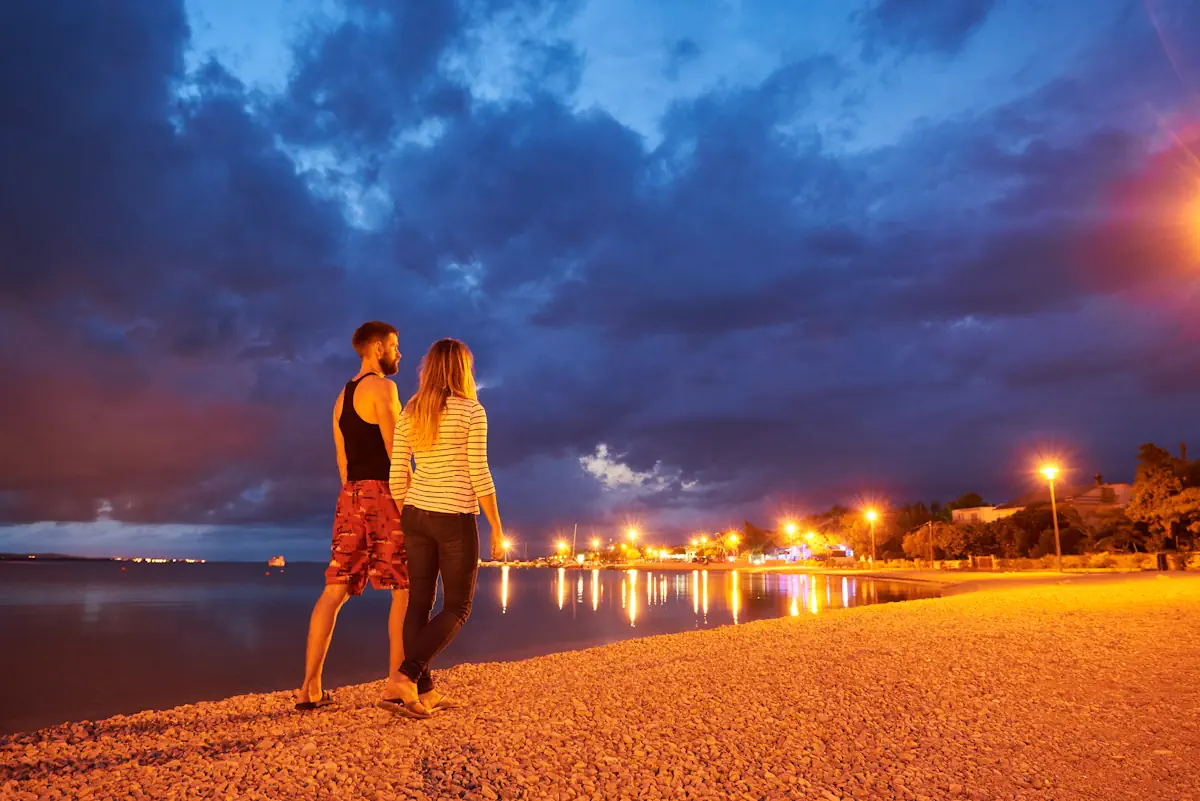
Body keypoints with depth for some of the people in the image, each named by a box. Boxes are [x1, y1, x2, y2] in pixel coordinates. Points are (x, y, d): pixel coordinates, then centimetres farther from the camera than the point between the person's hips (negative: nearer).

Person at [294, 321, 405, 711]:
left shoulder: (343, 395, 20)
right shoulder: (382, 387, -7)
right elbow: (396, 450, -14)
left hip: (350, 496, 8)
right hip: (382, 493, -8)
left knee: (335, 589, 4)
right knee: (405, 589, 0)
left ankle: (310, 687, 3)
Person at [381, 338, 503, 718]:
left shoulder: (409, 413, 7)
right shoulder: (472, 411, -9)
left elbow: (397, 477, 6)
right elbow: (479, 475, -12)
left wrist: (404, 523, 17)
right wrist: (497, 529, -6)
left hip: (416, 515, 6)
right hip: (455, 518, -6)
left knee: (419, 603, 9)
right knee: (457, 608, 5)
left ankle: (424, 692, 14)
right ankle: (403, 679, -9)